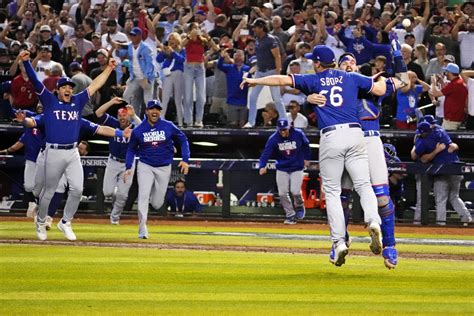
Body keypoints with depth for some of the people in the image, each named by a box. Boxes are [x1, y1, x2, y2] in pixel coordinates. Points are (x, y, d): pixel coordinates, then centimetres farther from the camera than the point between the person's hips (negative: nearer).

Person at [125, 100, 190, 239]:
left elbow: (183, 140, 3)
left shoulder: (168, 127, -7)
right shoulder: (138, 130, -5)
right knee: (143, 195, -18)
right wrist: (128, 167, -1)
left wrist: (185, 160, -8)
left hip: (164, 168, 1)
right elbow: (131, 149, 8)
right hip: (145, 166, -1)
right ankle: (142, 229, -14)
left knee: (157, 204, 5)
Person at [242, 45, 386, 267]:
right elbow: (380, 90, 14)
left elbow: (282, 80, 4)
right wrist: (380, 78, 37)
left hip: (331, 138, -2)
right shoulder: (352, 78, 14)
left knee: (332, 192, 4)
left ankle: (339, 241, -5)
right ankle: (373, 221, -28)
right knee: (363, 184, 2)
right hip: (354, 134, 2)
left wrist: (255, 81, 15)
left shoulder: (313, 80, 9)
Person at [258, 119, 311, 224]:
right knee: (282, 193, -4)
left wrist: (307, 158, 12)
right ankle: (290, 215, 15)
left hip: (297, 168, -2)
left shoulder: (298, 134, -14)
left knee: (295, 191, -16)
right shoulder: (273, 138, -14)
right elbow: (266, 152, -23)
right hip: (282, 168, 2)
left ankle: (299, 205, 18)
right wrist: (262, 166, -37)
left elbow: (306, 145, 6)